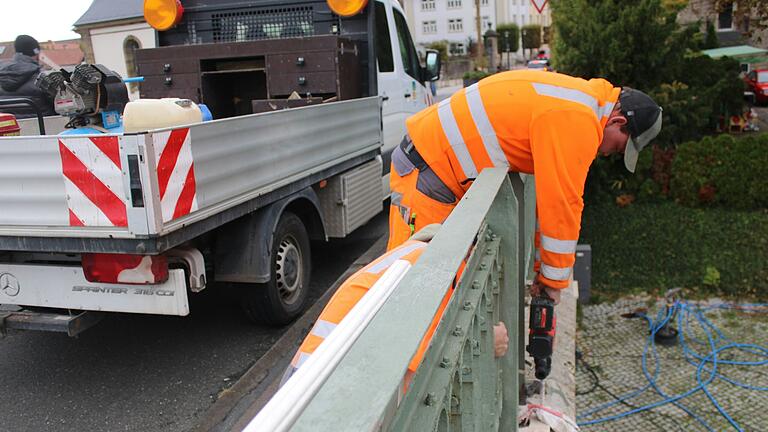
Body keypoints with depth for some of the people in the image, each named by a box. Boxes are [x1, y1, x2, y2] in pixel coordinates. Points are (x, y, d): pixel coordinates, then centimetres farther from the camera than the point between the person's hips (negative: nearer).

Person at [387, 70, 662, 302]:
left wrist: (543, 266, 19)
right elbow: (562, 205, -17)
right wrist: (554, 279, -3)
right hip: (425, 173, -11)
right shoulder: (577, 122, -20)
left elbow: (552, 194, 17)